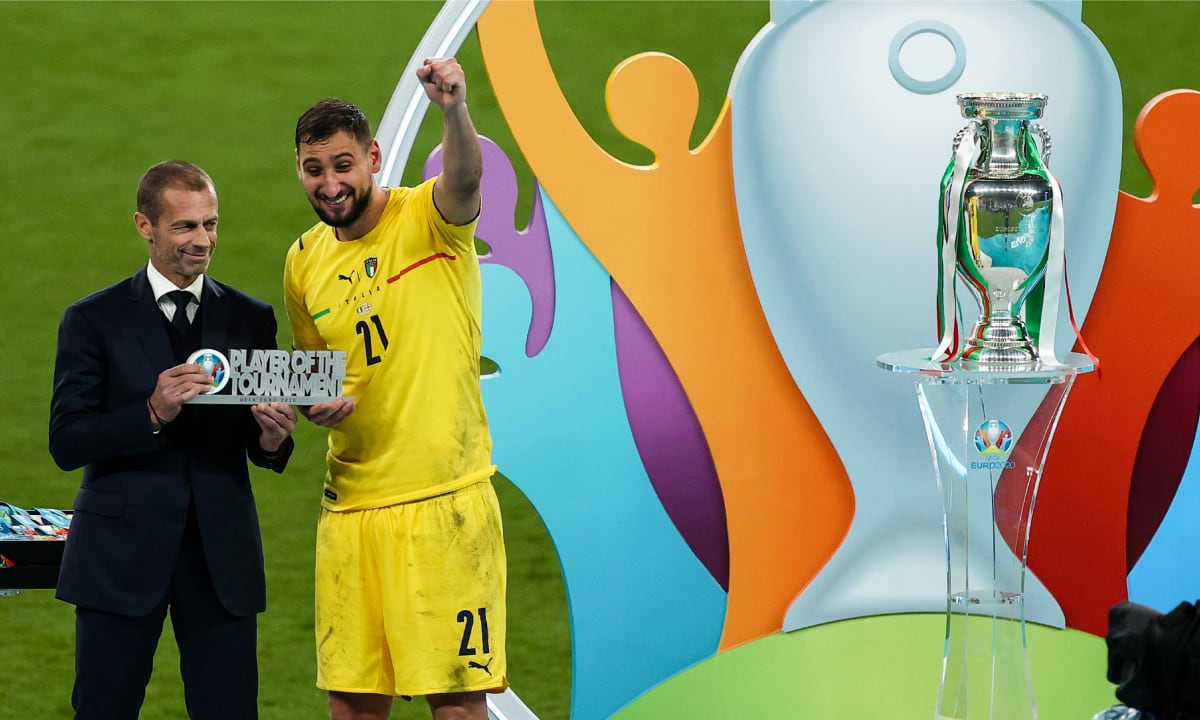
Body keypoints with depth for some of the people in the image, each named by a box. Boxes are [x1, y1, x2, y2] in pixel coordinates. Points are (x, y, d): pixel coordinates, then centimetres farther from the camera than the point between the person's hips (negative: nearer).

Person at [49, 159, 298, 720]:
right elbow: (66, 443, -7)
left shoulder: (250, 319, 10)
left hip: (221, 556, 2)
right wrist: (153, 413, -22)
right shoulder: (94, 321, 1)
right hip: (123, 554, -2)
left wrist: (272, 438, -14)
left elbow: (264, 453, 10)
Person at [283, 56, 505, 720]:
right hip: (349, 506, 5)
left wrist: (453, 110, -50)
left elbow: (464, 181, -30)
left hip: (443, 497, -5)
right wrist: (315, 405, 0)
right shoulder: (304, 261, 10)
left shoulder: (427, 219, -6)